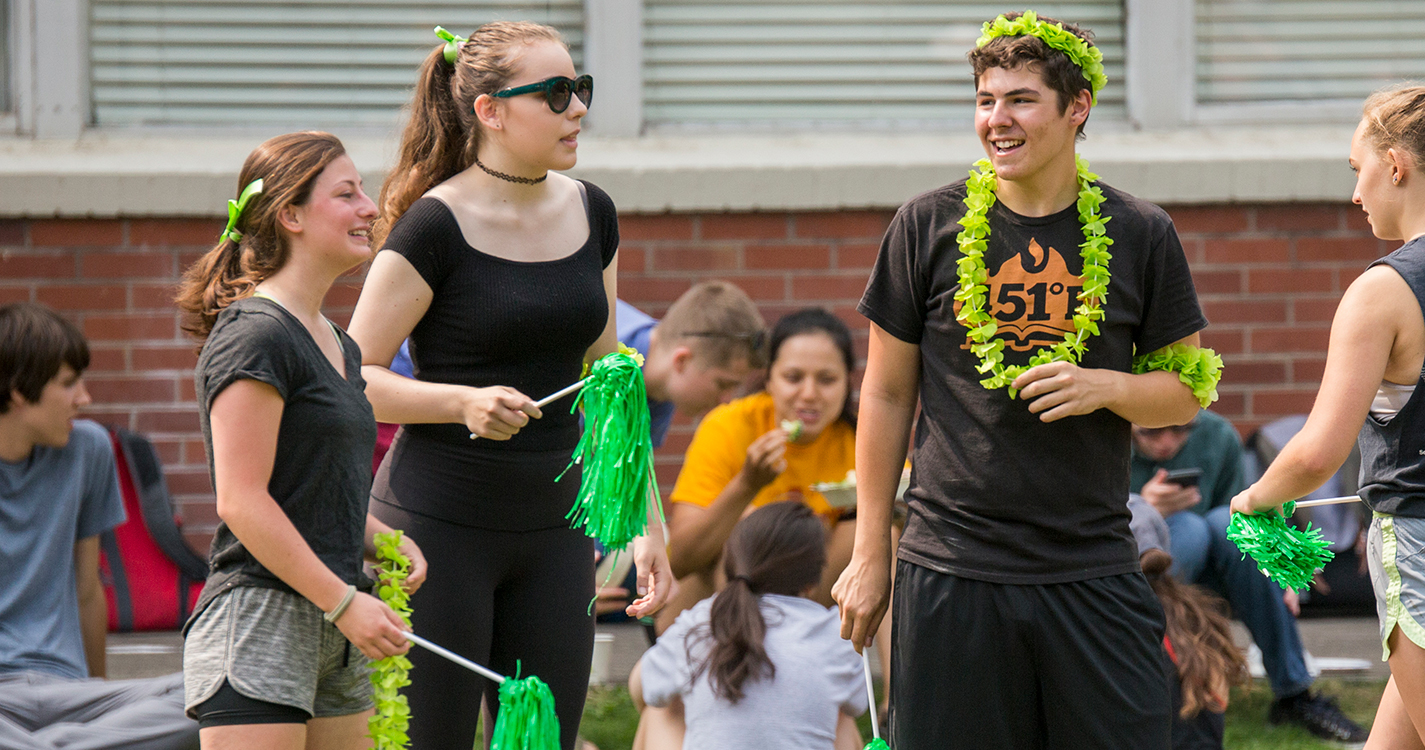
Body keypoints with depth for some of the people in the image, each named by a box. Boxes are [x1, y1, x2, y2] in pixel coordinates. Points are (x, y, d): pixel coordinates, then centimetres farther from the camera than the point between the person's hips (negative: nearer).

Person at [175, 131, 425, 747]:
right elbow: (242, 502, -17)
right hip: (258, 618, -9)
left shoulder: (338, 345, 17)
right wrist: (343, 601, -17)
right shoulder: (254, 338, -12)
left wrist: (384, 541, 9)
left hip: (333, 638, 9)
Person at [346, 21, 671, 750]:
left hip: (553, 527, 6)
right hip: (436, 525, -6)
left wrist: (645, 520, 13)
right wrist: (465, 402, -25)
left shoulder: (590, 214, 8)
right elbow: (351, 377, -10)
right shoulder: (436, 226, -11)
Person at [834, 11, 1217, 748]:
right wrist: (870, 554, 7)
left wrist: (1105, 388, -12)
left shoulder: (1139, 235, 3)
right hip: (950, 569, 0)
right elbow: (887, 393, 8)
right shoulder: (927, 226, 2)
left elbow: (1187, 390, 10)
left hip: (1093, 570, 1)